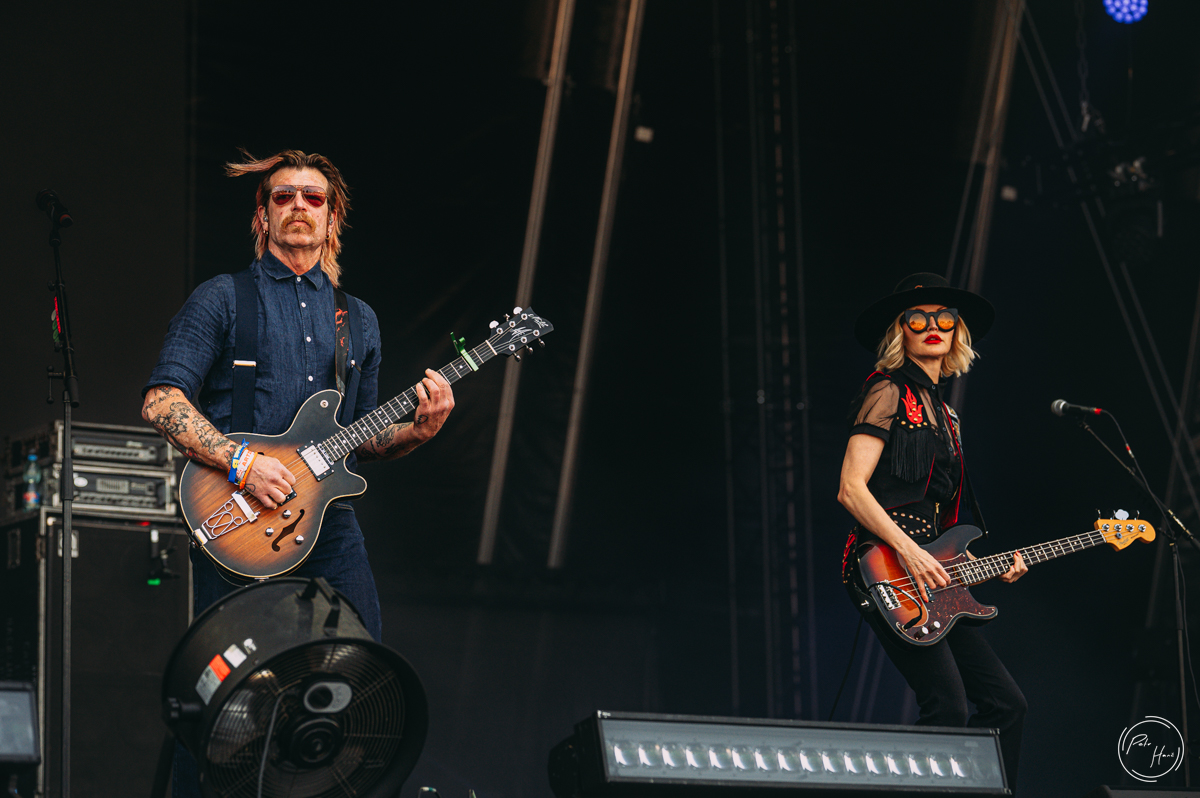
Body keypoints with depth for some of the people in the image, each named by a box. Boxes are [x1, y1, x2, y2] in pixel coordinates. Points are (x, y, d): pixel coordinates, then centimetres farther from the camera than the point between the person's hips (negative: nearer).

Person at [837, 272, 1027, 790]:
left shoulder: (941, 409, 23)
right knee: (948, 709, -19)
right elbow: (851, 490, -13)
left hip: (933, 574, 9)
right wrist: (908, 552, -21)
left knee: (1005, 702, 4)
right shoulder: (889, 393, -3)